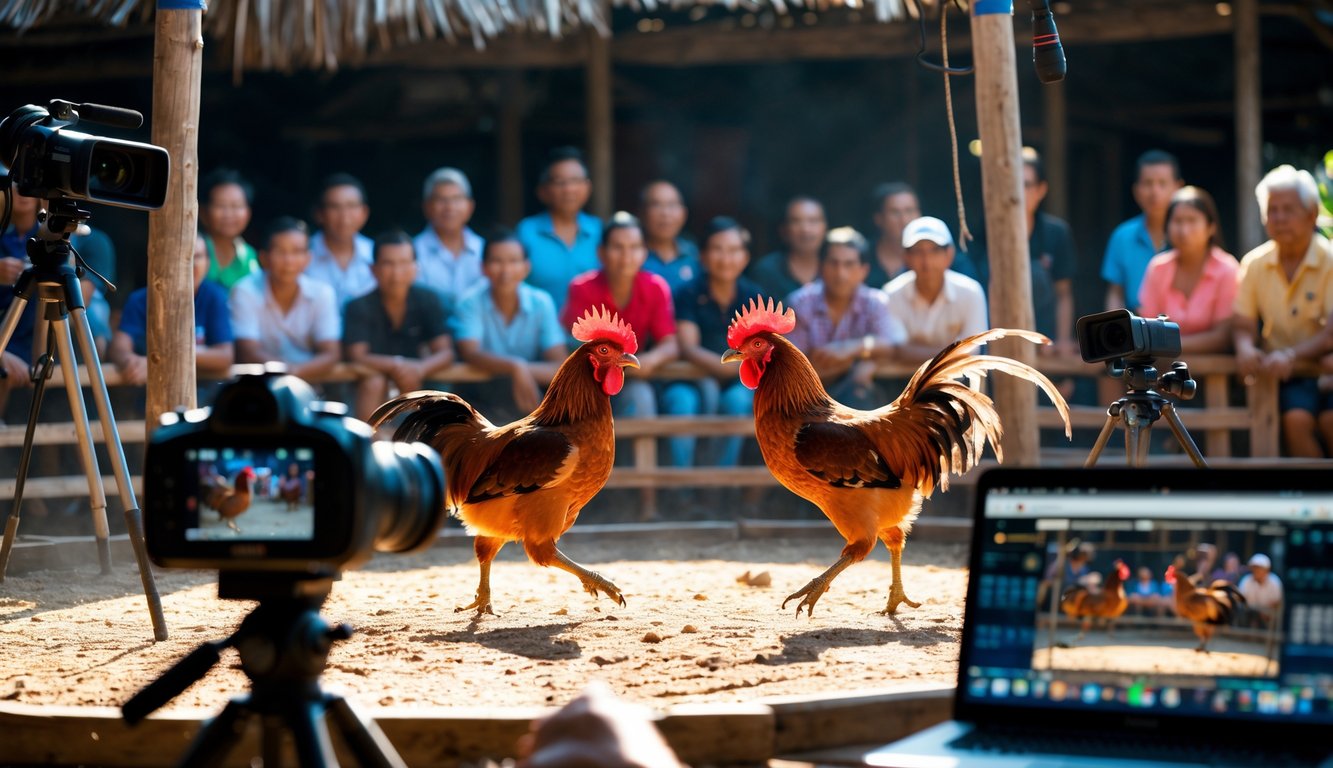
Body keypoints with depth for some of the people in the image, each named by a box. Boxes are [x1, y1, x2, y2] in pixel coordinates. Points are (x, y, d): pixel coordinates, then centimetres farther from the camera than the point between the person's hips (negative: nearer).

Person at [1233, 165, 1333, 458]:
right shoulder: (1254, 264, 6)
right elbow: (1244, 326, 6)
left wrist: (1292, 355, -30)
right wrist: (1245, 348, -19)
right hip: (1285, 377, 2)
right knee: (1296, 418, -28)